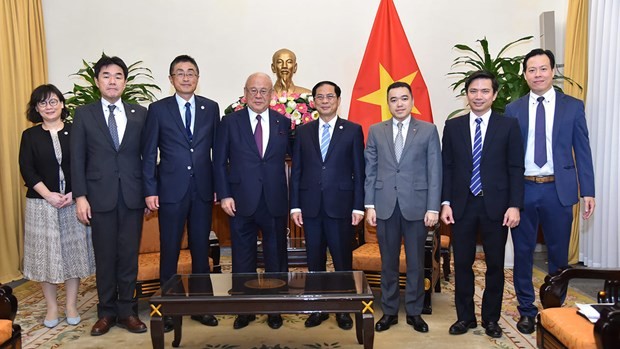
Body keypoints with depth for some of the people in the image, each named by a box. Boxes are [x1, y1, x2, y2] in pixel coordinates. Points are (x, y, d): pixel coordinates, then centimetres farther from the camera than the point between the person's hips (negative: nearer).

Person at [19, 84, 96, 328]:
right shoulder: (30, 136, 5)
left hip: (73, 202, 0)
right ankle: (51, 307, 18)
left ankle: (71, 305, 17)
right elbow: (27, 170, -2)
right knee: (46, 254, 5)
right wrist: (48, 195, -13)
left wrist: (75, 193, -12)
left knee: (73, 252, 5)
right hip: (41, 203, 0)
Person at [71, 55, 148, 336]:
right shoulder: (84, 114, 5)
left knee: (129, 255, 7)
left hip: (132, 196, 1)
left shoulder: (140, 114, 7)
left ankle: (127, 311, 20)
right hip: (100, 196, 0)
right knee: (105, 257, 8)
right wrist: (80, 196, -6)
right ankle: (107, 312, 22)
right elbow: (77, 158, 2)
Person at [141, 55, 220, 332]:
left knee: (201, 250, 10)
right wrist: (150, 190, -5)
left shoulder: (211, 108, 6)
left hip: (203, 190, 2)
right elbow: (148, 153, 0)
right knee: (169, 251, 6)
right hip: (171, 191, -2)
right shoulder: (158, 109, 1)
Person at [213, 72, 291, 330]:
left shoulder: (284, 123, 4)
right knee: (243, 259, 10)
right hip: (241, 202, 0)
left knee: (276, 258, 11)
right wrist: (224, 195, -6)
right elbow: (219, 162, 1)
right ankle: (245, 309, 26)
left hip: (275, 202, 1)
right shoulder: (230, 122, 2)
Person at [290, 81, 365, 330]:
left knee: (343, 260, 5)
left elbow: (359, 171, 1)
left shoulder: (353, 130, 3)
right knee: (314, 260, 10)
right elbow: (296, 172, 8)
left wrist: (358, 206, -4)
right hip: (310, 206, 2)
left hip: (340, 206, -2)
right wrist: (295, 206, 2)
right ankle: (318, 308, 23)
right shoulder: (303, 132, 9)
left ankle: (344, 309, 20)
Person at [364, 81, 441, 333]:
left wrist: (433, 208, -7)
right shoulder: (375, 131, 7)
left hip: (416, 205, -1)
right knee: (388, 262, 10)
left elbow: (434, 172, -1)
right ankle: (389, 311, 23)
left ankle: (414, 312, 23)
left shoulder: (428, 131, 3)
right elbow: (370, 171, 5)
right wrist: (369, 205, 0)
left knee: (416, 262, 8)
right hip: (385, 205, 1)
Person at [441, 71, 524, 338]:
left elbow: (516, 169, -1)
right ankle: (465, 316, 23)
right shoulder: (453, 126, 6)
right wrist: (446, 202, -2)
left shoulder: (508, 125, 1)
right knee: (462, 263, 8)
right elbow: (447, 167, 5)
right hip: (462, 205, 1)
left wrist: (514, 205, -8)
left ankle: (491, 318, 25)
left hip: (495, 206, -1)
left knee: (495, 265, 9)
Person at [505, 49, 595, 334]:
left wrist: (588, 191, -2)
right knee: (523, 252, 9)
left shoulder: (573, 106, 4)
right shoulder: (513, 110, 4)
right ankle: (526, 309, 25)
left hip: (559, 190, 0)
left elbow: (582, 151, 3)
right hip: (523, 190, 0)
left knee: (558, 253, 10)